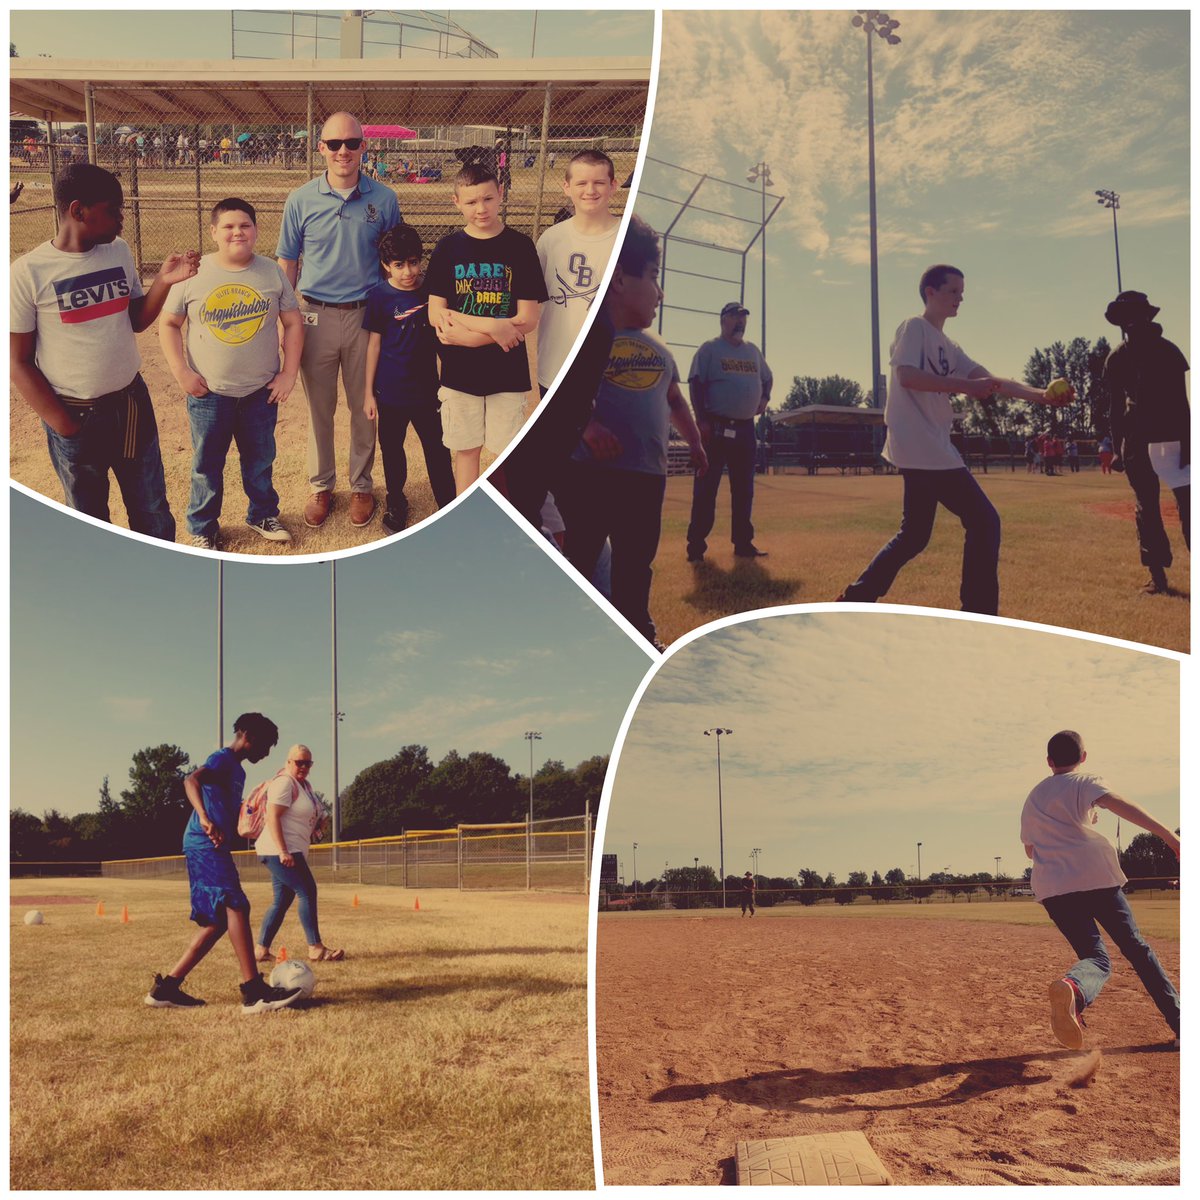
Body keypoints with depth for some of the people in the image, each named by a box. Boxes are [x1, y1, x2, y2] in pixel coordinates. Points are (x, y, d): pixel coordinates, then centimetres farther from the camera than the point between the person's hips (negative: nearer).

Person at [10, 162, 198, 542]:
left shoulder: (119, 252, -1)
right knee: (89, 519, 13)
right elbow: (18, 362, -12)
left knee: (152, 509, 18)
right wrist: (64, 426, -13)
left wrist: (164, 281, -9)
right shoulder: (28, 272, -16)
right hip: (74, 414, -4)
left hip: (131, 402, 4)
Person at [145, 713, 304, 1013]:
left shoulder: (237, 770, 24)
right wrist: (204, 818, -40)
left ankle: (166, 988, 10)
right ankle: (254, 992, -26)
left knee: (219, 922, 7)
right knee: (236, 907, -19)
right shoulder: (222, 758, -6)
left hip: (214, 847, 10)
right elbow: (192, 780, -25)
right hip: (205, 844, -10)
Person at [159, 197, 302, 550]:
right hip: (208, 392, -2)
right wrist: (181, 372, -9)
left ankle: (263, 514, 38)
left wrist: (289, 374, -3)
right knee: (207, 464, 10)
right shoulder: (193, 274, -8)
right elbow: (168, 324, -1)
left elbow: (293, 323, 2)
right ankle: (203, 528, 25)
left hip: (262, 390, 2)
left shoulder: (272, 273, -3)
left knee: (260, 460, 18)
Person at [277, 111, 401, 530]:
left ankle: (361, 486, 26)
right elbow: (287, 263, 5)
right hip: (317, 316, 0)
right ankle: (321, 486, 25)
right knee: (319, 408, 11)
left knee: (365, 408, 10)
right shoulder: (301, 201, -2)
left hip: (366, 315, 0)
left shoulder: (384, 200, -3)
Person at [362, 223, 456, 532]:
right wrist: (369, 392, -1)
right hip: (390, 391, -1)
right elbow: (374, 344, -3)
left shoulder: (432, 289, -4)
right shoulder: (380, 295, -8)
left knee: (437, 449, 5)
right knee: (392, 449, 14)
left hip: (426, 389, 1)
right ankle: (395, 503, 32)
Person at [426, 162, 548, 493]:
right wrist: (491, 326, -19)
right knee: (466, 450, 11)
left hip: (507, 372, -1)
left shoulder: (520, 246, -4)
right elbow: (435, 315, -6)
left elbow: (527, 320, -10)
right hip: (460, 372, 1)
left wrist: (464, 332, -14)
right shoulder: (448, 248, 0)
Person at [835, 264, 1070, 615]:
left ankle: (856, 599, 17)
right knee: (984, 520, -8)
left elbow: (991, 381, 13)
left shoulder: (948, 346, 22)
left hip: (932, 449, 10)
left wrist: (1040, 395, 0)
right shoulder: (915, 327, -4)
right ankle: (979, 613, -5)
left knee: (914, 536, 13)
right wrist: (965, 385, -22)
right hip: (922, 450, -10)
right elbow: (906, 376, -21)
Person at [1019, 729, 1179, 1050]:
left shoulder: (1033, 799, 23)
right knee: (1135, 947, 13)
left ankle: (1071, 987, -37)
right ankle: (1178, 1021, 10)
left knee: (1096, 958, 0)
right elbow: (1116, 804, -15)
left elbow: (1030, 850, 30)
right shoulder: (1084, 782, 7)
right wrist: (1169, 836, -24)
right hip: (1095, 876, -3)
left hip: (1052, 887, 3)